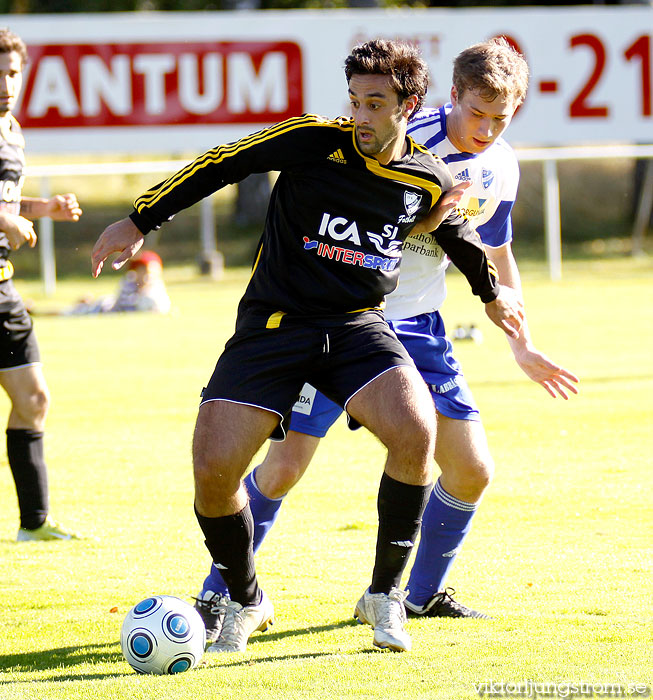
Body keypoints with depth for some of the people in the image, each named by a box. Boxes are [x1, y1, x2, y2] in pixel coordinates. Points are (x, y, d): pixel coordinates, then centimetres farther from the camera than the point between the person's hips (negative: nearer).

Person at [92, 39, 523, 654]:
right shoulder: (315, 142, -11)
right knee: (213, 469, -16)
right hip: (272, 323, -2)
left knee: (415, 435, -26)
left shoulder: (429, 181, 1)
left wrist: (491, 292, 40)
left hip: (357, 325, 2)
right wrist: (140, 221, -2)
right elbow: (221, 164, -3)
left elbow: (455, 232, 24)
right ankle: (245, 602, 13)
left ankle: (384, 594, -6)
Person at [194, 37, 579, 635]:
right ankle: (216, 595, 4)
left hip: (417, 326, 6)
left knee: (472, 469, 0)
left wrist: (523, 346, 20)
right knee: (285, 464, -12)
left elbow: (496, 255, 17)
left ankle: (424, 595, 22)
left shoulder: (501, 168, 1)